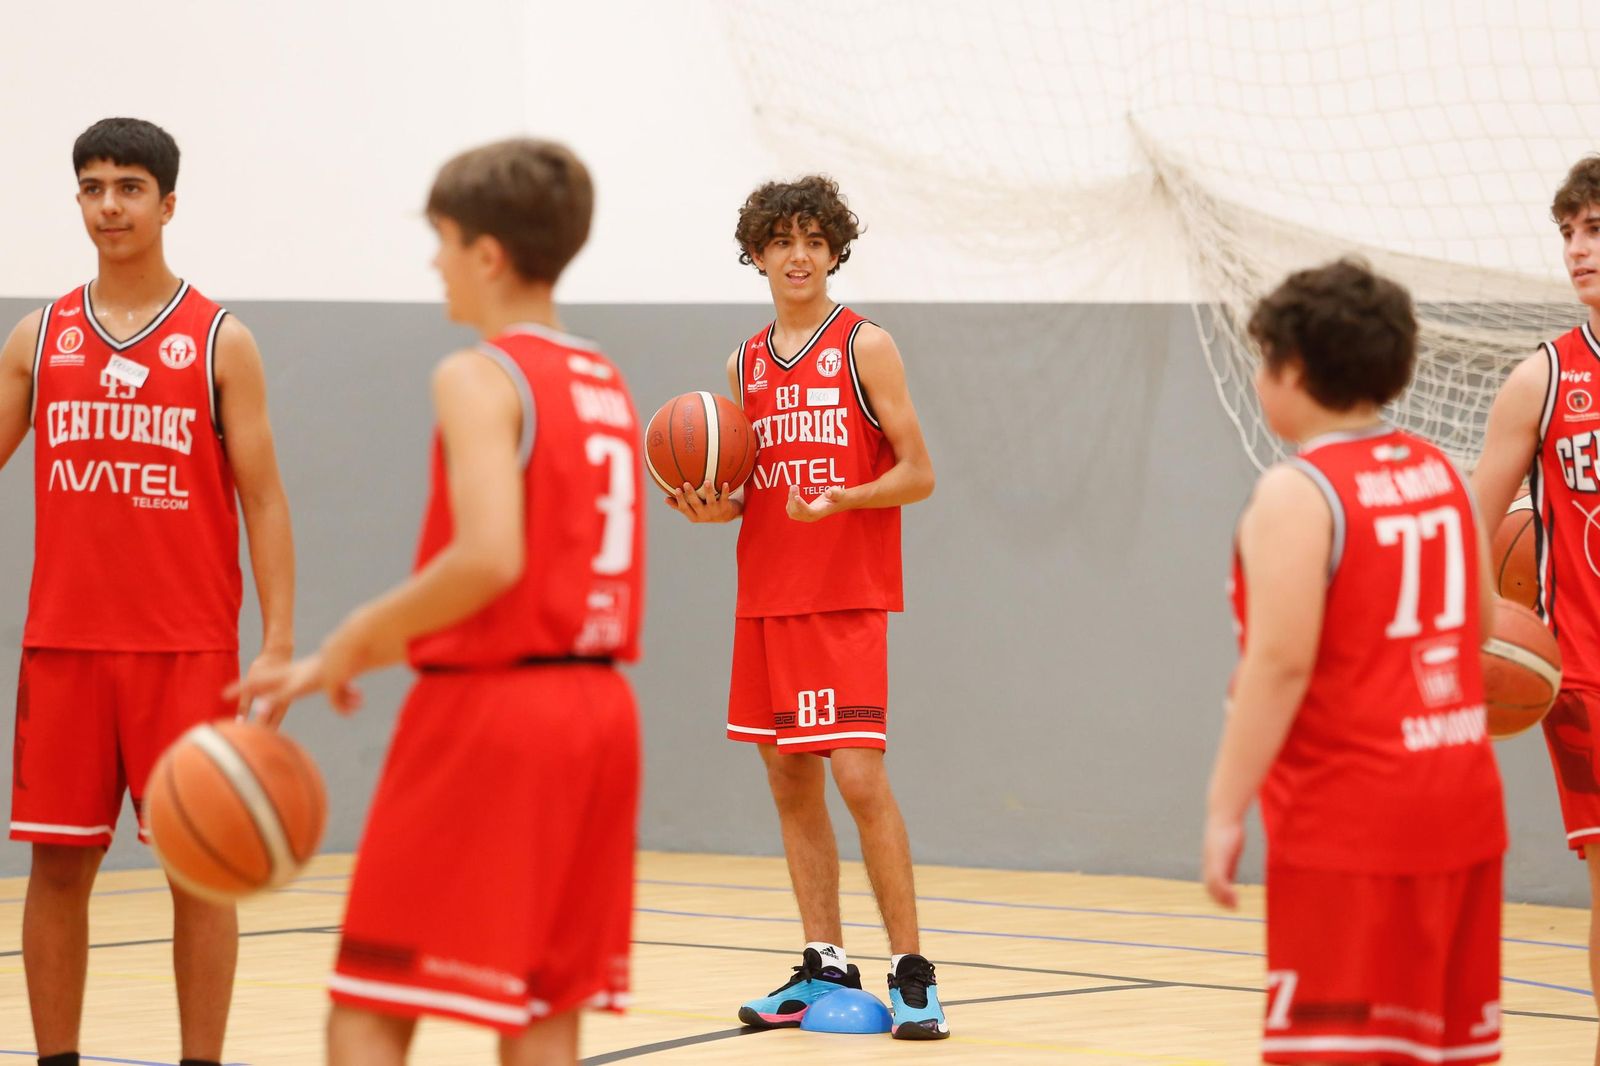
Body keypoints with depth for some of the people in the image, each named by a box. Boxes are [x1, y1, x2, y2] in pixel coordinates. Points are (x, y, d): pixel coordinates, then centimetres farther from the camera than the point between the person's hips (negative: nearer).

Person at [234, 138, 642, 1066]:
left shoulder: (479, 378, -10)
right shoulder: (608, 386, 16)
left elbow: (489, 559, -24)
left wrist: (355, 641, -10)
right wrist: (361, 654, 17)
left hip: (488, 711, -8)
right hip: (598, 707, 8)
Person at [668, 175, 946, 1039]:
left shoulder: (864, 346, -3)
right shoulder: (745, 364, 13)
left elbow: (917, 474, -6)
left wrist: (838, 500, -23)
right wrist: (714, 508, -2)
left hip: (846, 601, -6)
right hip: (766, 600, 6)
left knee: (860, 779, -13)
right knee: (789, 782, 7)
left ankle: (911, 975, -8)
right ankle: (824, 966, 16)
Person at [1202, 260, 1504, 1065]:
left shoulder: (1296, 493, -14)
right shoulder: (1439, 472, 8)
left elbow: (1281, 663, -20)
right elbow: (1480, 620, 17)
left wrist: (1225, 810, -17)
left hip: (1351, 817, -8)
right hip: (1461, 795, 8)